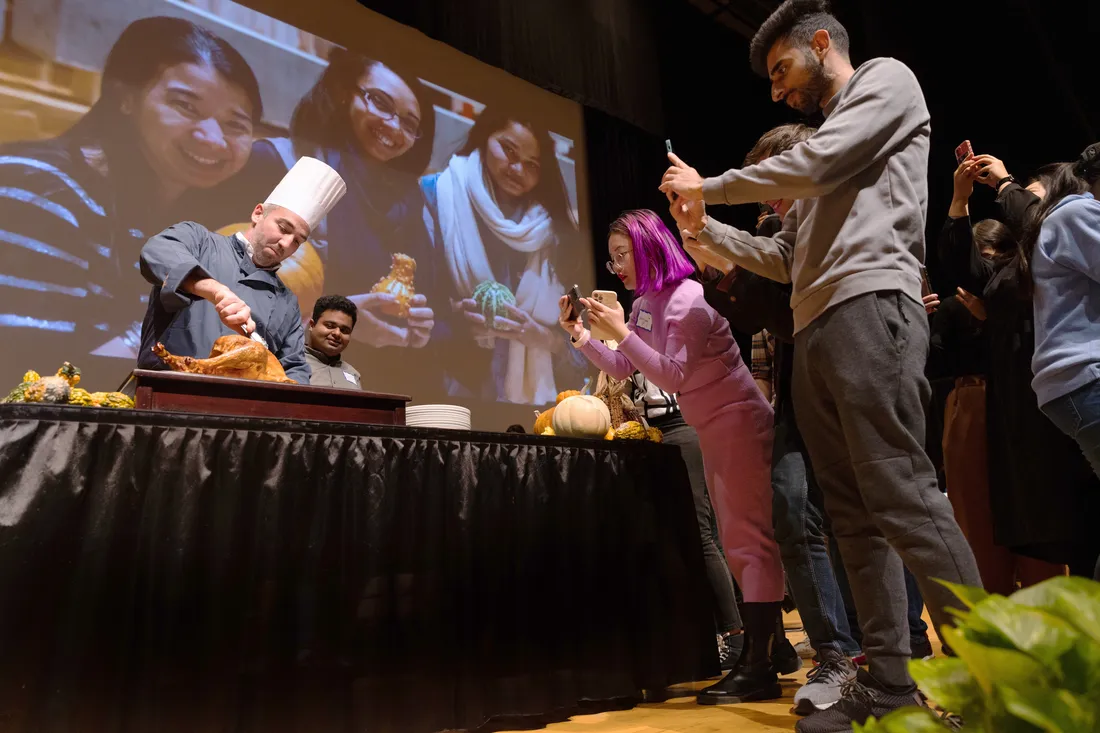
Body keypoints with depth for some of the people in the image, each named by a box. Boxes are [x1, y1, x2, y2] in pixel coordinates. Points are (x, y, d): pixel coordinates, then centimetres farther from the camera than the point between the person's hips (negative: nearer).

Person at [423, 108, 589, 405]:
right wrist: (453, 315, -21)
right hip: (444, 383, -2)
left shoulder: (551, 232, 10)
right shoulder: (437, 194, 1)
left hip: (526, 390, 3)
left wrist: (544, 336, -12)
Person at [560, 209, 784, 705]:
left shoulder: (686, 298, -17)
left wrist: (621, 332, -26)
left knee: (749, 538, -10)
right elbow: (621, 369, 12)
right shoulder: (644, 304, 11)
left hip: (737, 421, -9)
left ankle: (759, 670, -6)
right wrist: (579, 334, 1)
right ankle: (757, 652, 20)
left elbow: (674, 375, -23)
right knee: (737, 543, 11)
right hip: (711, 430, 10)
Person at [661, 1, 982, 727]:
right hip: (815, 331, 8)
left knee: (903, 498, -16)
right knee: (855, 513, 3)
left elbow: (809, 166, -6)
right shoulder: (821, 152, 32)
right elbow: (787, 259, 26)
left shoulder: (887, 79, 12)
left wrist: (708, 183, 6)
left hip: (870, 308, -8)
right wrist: (704, 226, 20)